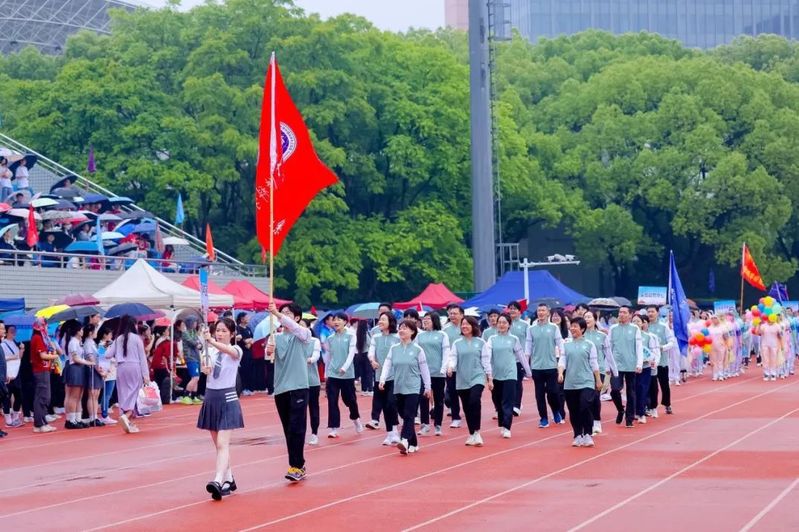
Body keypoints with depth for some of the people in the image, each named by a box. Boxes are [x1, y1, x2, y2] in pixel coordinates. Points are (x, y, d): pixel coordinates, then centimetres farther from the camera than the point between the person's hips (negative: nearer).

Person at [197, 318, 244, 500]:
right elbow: (204, 367, -10)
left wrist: (212, 341, -48)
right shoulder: (210, 351, 8)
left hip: (227, 398, -5)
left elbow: (229, 350, -30)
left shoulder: (235, 350, -6)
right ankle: (228, 479, 21)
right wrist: (204, 367, -35)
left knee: (222, 443, -16)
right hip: (211, 397, 6)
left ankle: (218, 481, -28)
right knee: (218, 444, 11)